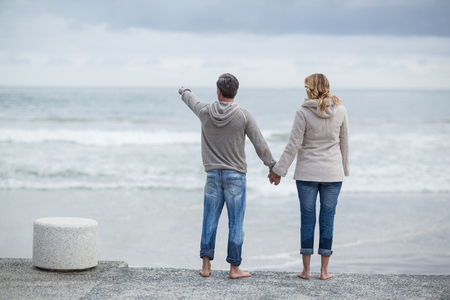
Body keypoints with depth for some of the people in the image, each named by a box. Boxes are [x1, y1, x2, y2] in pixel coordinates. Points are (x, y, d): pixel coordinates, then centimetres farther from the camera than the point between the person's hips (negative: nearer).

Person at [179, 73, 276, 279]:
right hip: (236, 176, -2)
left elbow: (192, 101, 22)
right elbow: (260, 145, -5)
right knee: (235, 224, 2)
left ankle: (206, 266, 10)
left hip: (213, 175, 2)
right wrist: (272, 167, 8)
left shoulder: (205, 112, -3)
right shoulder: (244, 116, -9)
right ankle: (234, 268, 4)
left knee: (210, 222, 9)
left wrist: (184, 91, 45)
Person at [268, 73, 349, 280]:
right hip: (333, 174, 2)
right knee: (327, 219, 6)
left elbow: (293, 145, -10)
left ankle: (306, 269, 8)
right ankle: (324, 271, 9)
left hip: (307, 173, -2)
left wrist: (279, 171, -2)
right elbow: (344, 143, 7)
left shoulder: (304, 112, -10)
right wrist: (344, 169, 19)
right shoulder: (340, 111, 0)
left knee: (307, 219, 5)